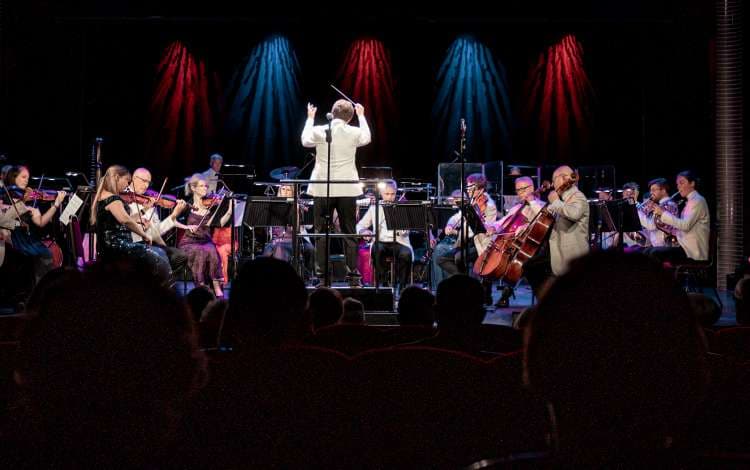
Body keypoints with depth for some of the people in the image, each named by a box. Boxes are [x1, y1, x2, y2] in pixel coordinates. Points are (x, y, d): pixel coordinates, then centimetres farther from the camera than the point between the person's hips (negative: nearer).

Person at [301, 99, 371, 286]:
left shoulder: (319, 131, -5)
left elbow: (305, 141, 17)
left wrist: (310, 118, 29)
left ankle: (321, 273, 4)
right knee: (349, 232, 8)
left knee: (321, 233, 6)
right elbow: (367, 138, 20)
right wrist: (361, 115, 31)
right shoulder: (354, 132, -4)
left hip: (322, 189, 0)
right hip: (347, 189, 1)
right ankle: (353, 274, 7)